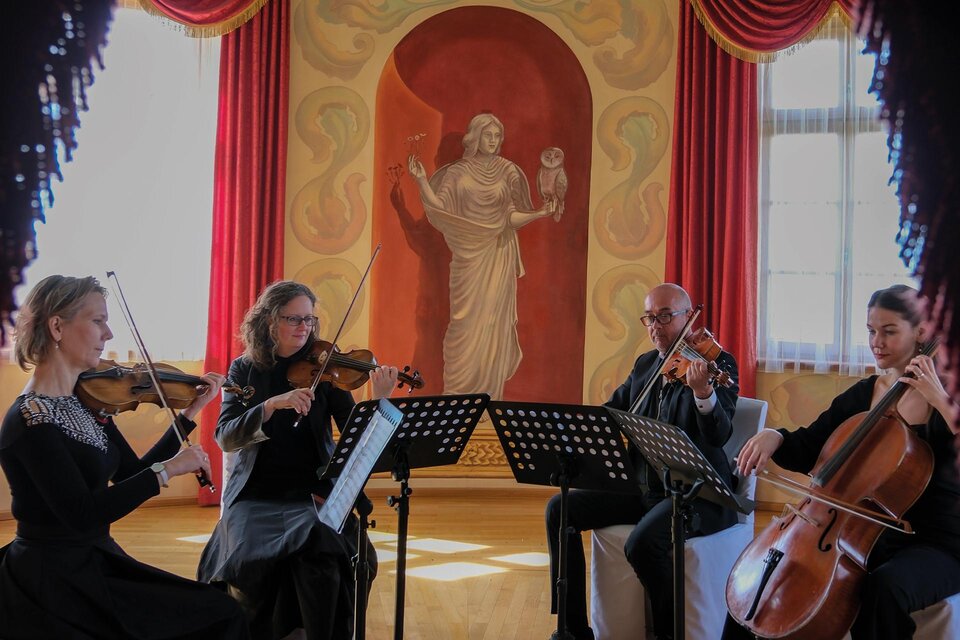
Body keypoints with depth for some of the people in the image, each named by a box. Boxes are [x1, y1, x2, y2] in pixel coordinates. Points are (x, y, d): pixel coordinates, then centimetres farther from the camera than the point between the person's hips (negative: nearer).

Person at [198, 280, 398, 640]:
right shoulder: (244, 370, 3)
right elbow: (226, 438, -10)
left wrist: (379, 401, -25)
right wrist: (272, 404, -25)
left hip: (312, 491, 0)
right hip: (255, 494, 0)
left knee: (323, 548, -30)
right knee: (247, 559, -28)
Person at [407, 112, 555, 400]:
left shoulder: (507, 171, 4)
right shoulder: (458, 172, 4)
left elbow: (512, 217, 1)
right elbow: (439, 208, -4)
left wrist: (540, 213, -14)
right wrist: (422, 181, -14)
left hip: (498, 257, 0)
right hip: (468, 255, 0)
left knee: (493, 321, 1)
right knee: (466, 321, 0)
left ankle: (489, 393, 11)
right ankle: (459, 391, 10)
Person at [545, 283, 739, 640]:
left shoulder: (718, 364, -9)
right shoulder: (645, 364, 11)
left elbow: (719, 435, -24)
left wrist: (703, 392, -45)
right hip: (642, 487, 7)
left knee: (642, 542, -33)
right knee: (560, 509, -5)